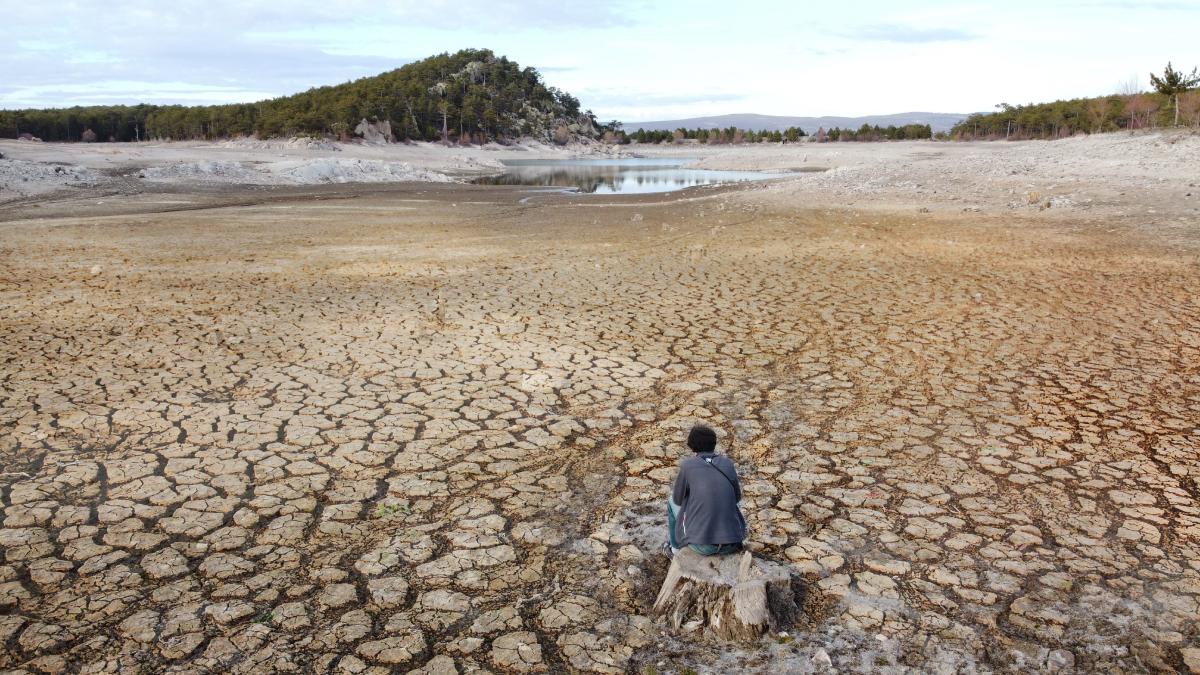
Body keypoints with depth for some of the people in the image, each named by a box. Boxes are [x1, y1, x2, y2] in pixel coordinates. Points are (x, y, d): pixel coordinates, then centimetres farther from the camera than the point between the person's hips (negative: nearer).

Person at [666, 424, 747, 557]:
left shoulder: (687, 465, -5)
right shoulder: (728, 463, 3)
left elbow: (678, 499, 7)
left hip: (702, 545, -3)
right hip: (732, 544, 3)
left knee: (672, 502, 24)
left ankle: (675, 547, 38)